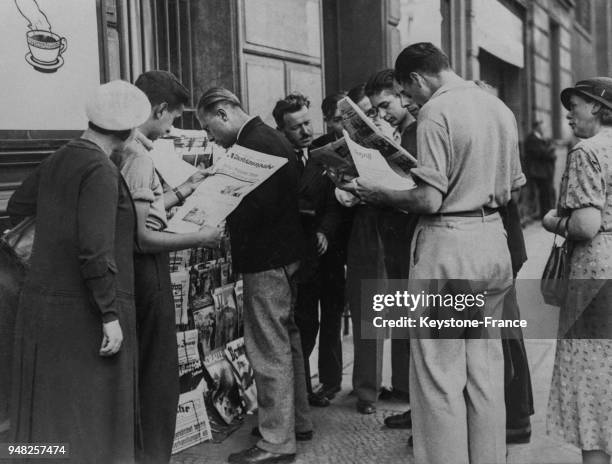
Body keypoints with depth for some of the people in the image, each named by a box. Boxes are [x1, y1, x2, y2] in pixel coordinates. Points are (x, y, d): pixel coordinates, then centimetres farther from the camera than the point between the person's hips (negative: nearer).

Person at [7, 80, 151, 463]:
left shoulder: (58, 161, 8)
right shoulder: (101, 171, -16)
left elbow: (17, 206, 24)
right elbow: (95, 250, -22)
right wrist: (110, 315, -18)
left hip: (42, 303, 8)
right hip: (84, 312, -8)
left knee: (47, 413, 16)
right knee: (90, 416, 4)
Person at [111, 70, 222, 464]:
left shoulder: (122, 149, 8)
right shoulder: (139, 156, -20)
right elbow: (143, 236, -24)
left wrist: (183, 191, 18)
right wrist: (199, 238, -16)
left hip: (135, 271, 10)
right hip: (147, 271, -10)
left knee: (139, 372, 20)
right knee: (158, 377, 2)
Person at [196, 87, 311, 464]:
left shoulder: (255, 143, -19)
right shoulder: (270, 137, 12)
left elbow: (258, 206, -27)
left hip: (266, 260, -11)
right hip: (284, 253, 11)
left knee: (270, 351, -4)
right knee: (287, 341, 19)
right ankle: (298, 420, 32)